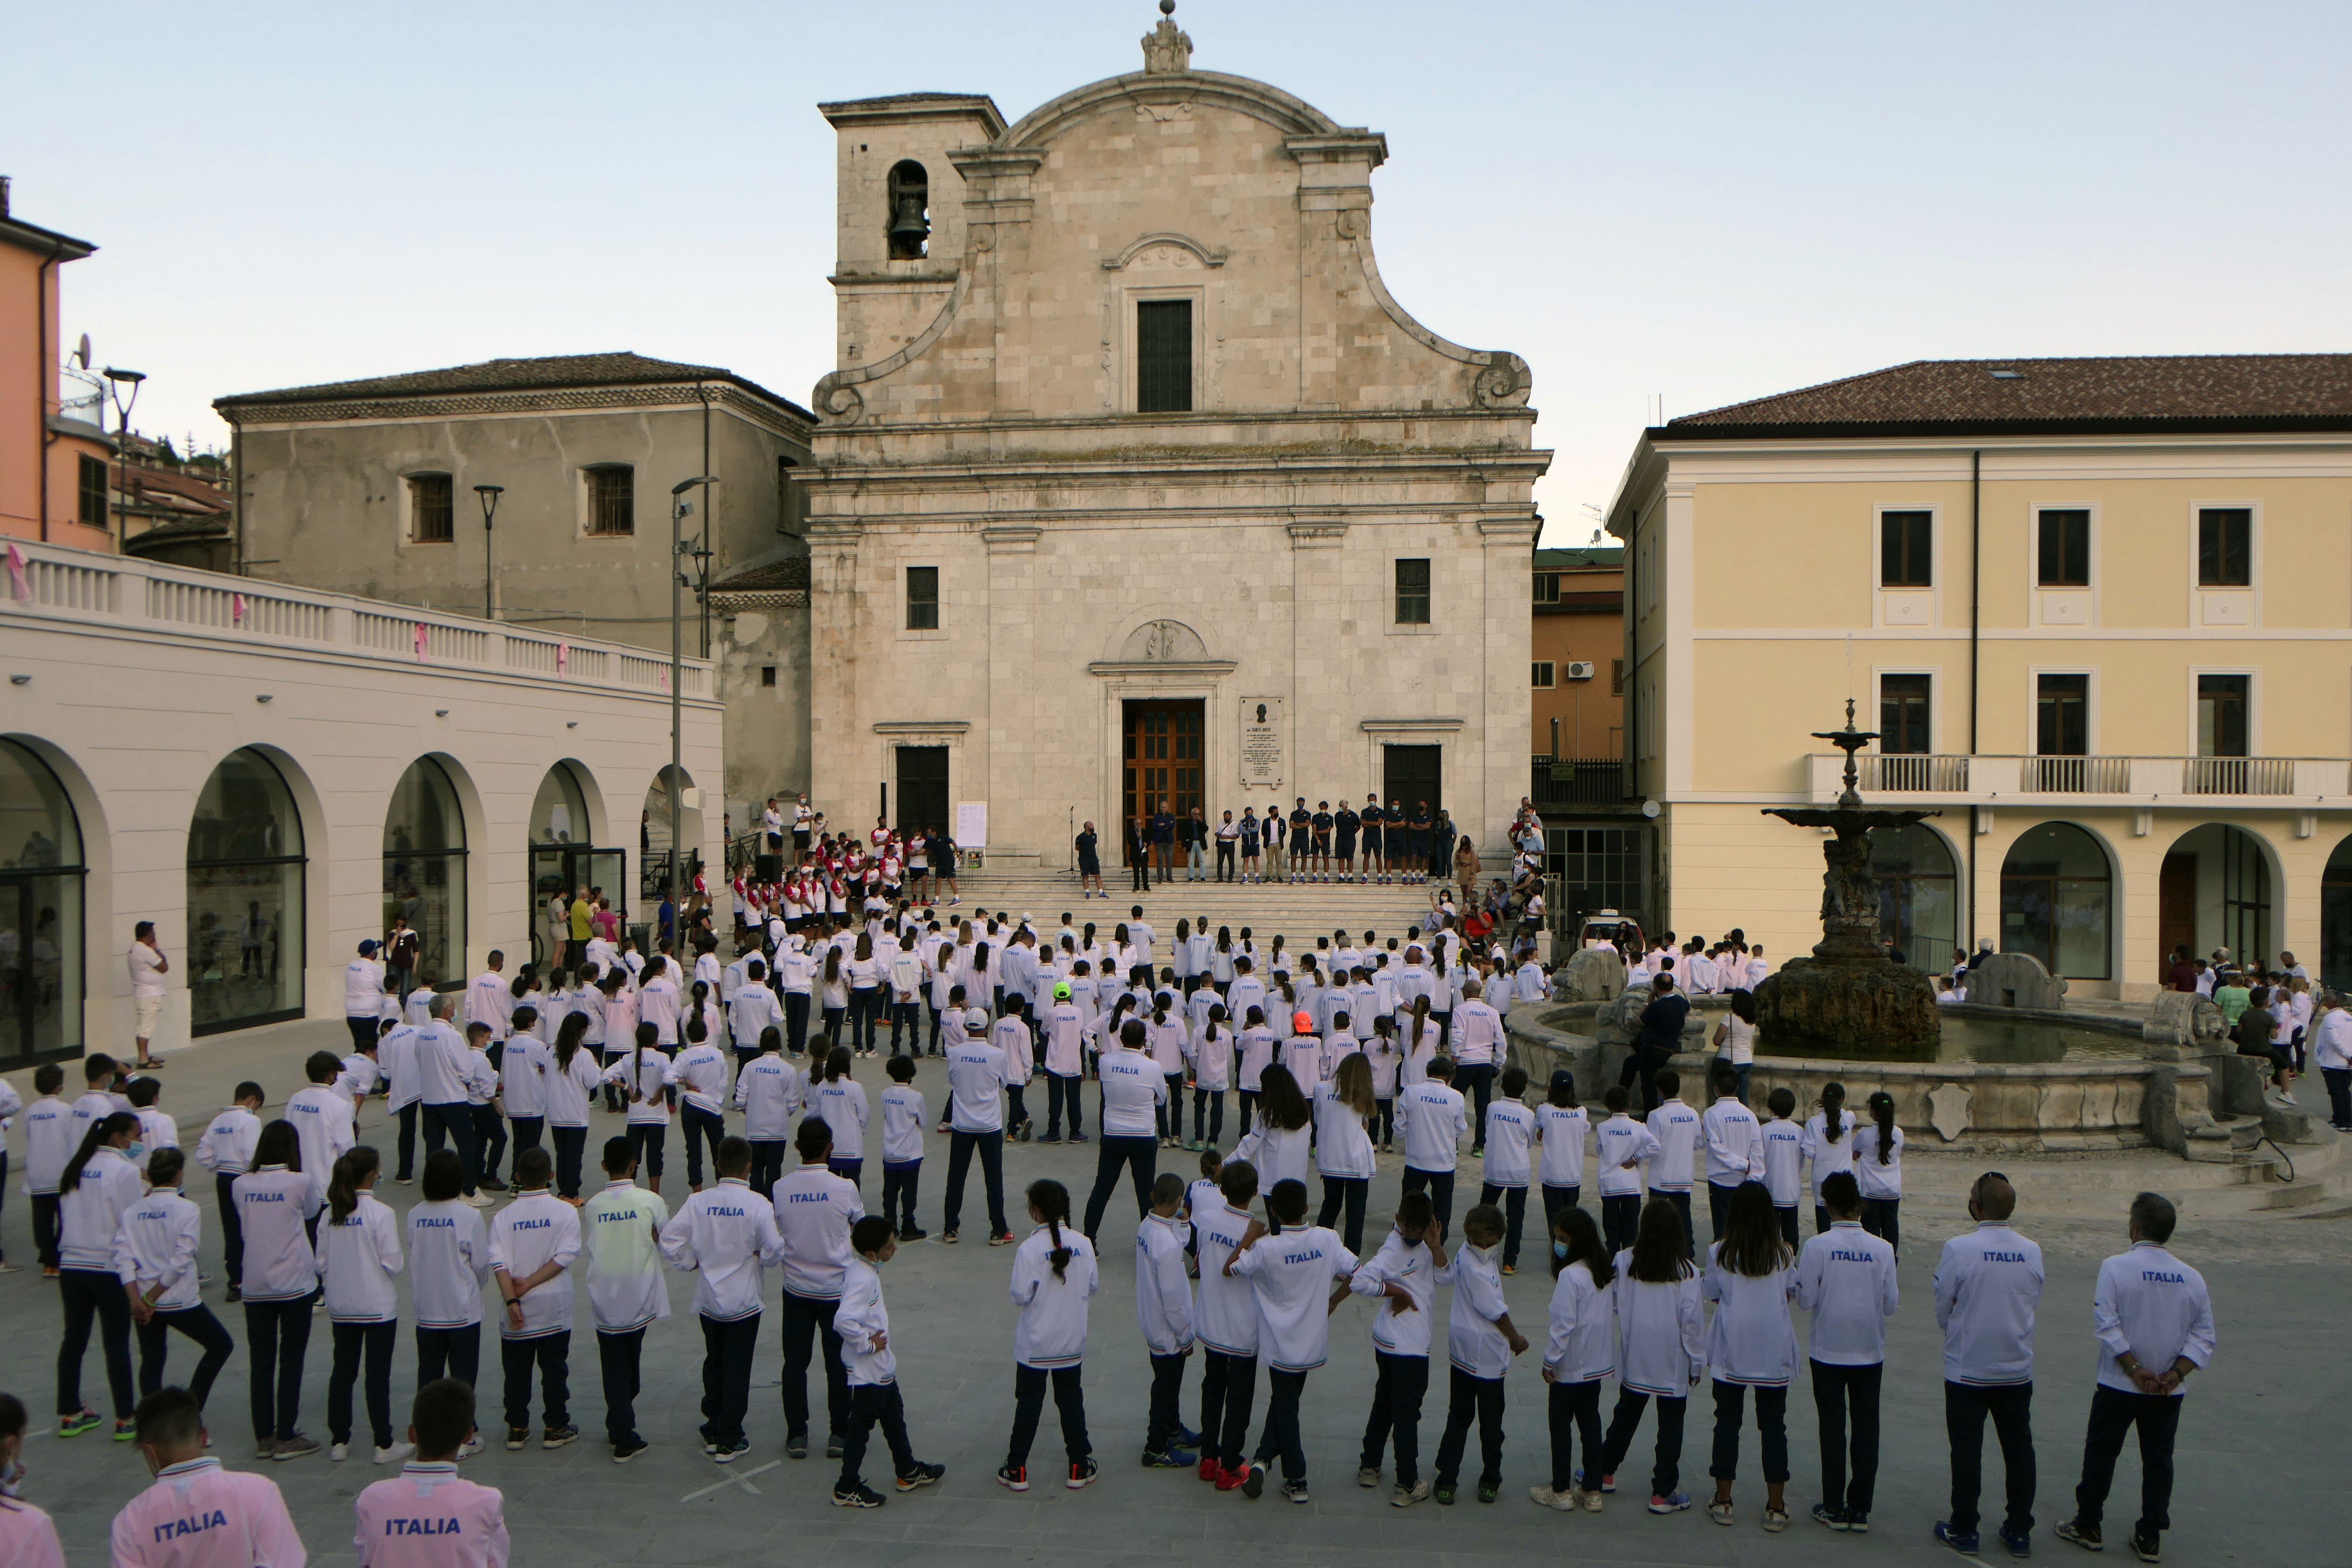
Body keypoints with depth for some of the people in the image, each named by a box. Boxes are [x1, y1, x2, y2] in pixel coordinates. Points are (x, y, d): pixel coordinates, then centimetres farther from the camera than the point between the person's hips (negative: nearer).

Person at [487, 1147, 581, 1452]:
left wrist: (512, 1300, -14)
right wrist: (530, 1283, -11)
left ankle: (517, 1429, 18)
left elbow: (498, 1263, -12)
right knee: (554, 1368, 9)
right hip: (555, 1307, -1)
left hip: (518, 1311, 1)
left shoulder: (503, 1217, -5)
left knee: (517, 1370, 12)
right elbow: (565, 1255, -15)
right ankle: (555, 1428, 15)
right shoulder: (566, 1212, -7)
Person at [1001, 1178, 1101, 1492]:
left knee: (1028, 1402, 11)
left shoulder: (1029, 1249, -20)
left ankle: (1016, 1470, 18)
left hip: (1035, 1343, -3)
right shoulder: (1082, 1243, -9)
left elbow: (1020, 1296, -17)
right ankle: (1079, 1468, 23)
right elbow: (1093, 1286, 0)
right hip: (1071, 1340, 3)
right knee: (1071, 1400, 16)